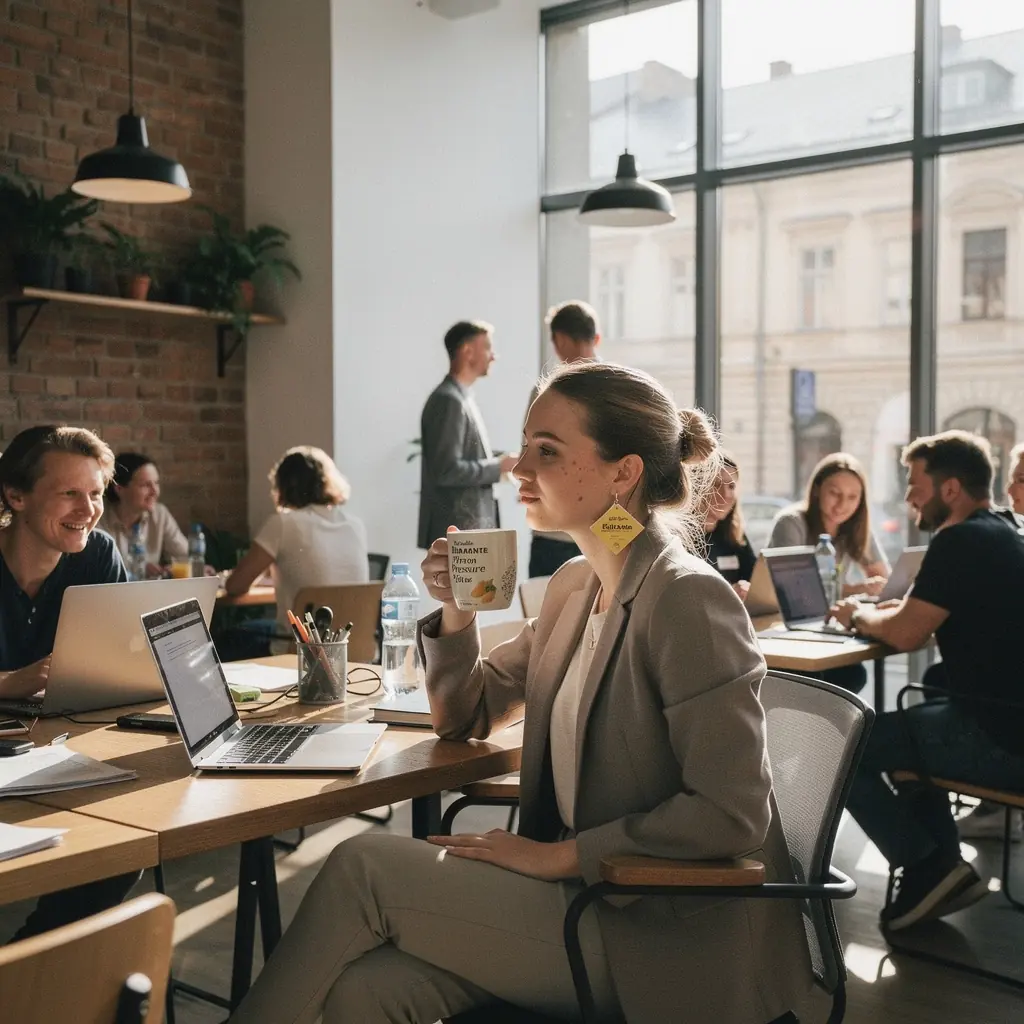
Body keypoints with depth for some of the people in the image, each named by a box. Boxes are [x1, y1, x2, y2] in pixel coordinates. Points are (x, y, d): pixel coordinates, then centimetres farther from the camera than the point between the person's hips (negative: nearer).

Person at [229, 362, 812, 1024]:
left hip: (667, 939, -6)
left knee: (362, 867, -16)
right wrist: (457, 610, -1)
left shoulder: (687, 598, -17)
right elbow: (467, 719, 17)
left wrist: (561, 855, -18)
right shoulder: (574, 584, 8)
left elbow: (732, 813, -21)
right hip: (584, 894, 6)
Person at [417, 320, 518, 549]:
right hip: (456, 530, -10)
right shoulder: (448, 400, -15)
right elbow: (447, 470, -22)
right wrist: (498, 466, -14)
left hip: (470, 527, 10)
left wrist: (498, 463, 7)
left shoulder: (462, 398, 16)